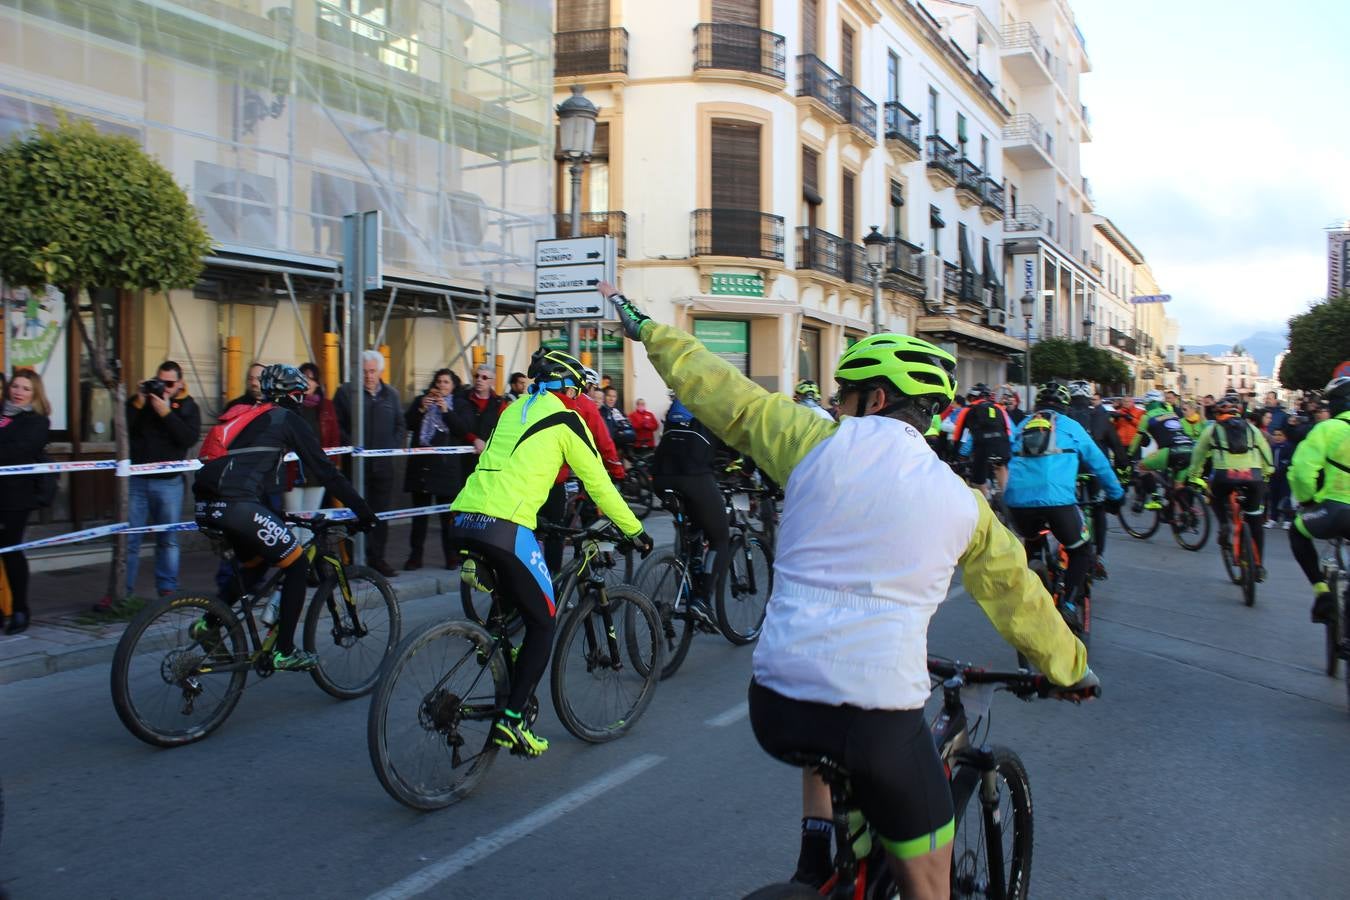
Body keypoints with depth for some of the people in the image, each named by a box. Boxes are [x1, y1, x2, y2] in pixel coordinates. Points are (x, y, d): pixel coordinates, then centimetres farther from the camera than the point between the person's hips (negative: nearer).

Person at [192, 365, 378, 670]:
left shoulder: (247, 415, 27)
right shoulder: (288, 419, 5)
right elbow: (325, 471, 2)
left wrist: (274, 516, 42)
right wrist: (363, 511, 7)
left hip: (206, 504, 8)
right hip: (238, 505, -8)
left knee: (255, 564, 28)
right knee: (298, 565, 5)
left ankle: (209, 624, 22)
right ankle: (285, 652, 6)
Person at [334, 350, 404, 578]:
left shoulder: (391, 395, 13)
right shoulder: (346, 392, 2)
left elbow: (400, 425, 16)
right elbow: (338, 425, -2)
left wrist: (394, 448, 2)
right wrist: (350, 446, -12)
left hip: (383, 464, 4)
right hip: (355, 464, -3)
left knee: (381, 513, 7)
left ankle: (377, 558, 16)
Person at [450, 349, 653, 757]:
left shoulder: (514, 410, 24)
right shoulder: (566, 420, 5)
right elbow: (598, 483, 6)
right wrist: (635, 531, 16)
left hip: (465, 519, 7)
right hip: (505, 528, -7)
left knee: (511, 603, 29)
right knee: (542, 623, 6)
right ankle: (511, 721, 1)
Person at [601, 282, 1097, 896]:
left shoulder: (817, 442, 2)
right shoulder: (962, 501, 8)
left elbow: (718, 391, 10)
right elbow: (1018, 596, 19)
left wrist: (644, 327, 24)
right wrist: (1072, 666, 37)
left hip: (775, 709, 1)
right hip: (881, 721, -1)